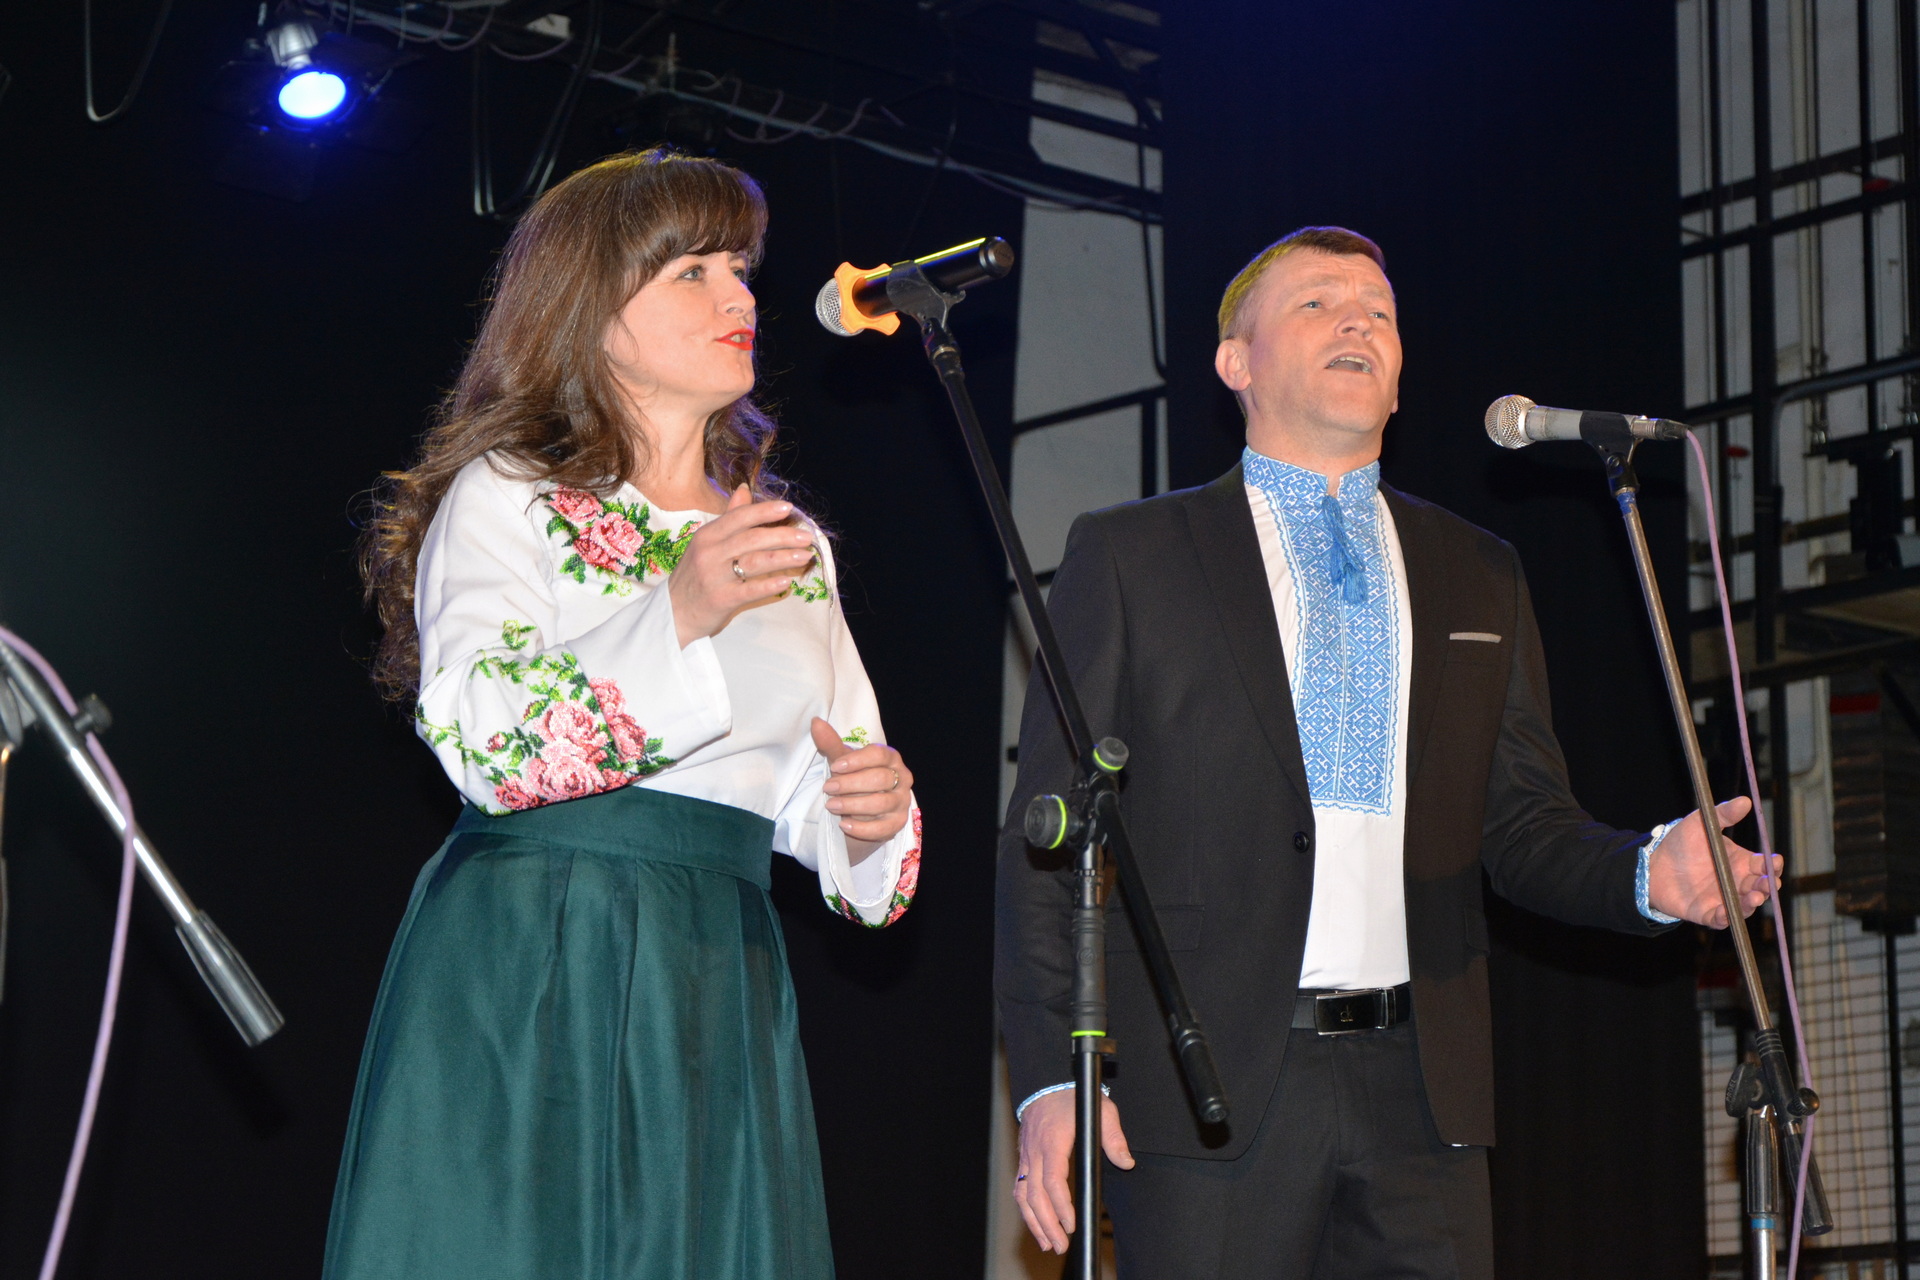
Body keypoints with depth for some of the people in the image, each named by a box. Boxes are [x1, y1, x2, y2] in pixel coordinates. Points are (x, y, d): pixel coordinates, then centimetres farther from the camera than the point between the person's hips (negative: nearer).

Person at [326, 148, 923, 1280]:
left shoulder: (789, 544, 19)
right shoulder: (504, 499, 1)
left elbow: (816, 790, 21)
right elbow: (480, 739, -15)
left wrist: (870, 808, -2)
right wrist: (681, 613, -24)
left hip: (720, 983, 5)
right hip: (530, 981, -5)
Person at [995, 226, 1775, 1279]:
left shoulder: (1478, 577, 19)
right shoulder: (1127, 555, 8)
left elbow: (1522, 825, 16)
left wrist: (1647, 873, -7)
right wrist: (1050, 1076, -7)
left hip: (1418, 1091, 3)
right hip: (1210, 1089, -3)